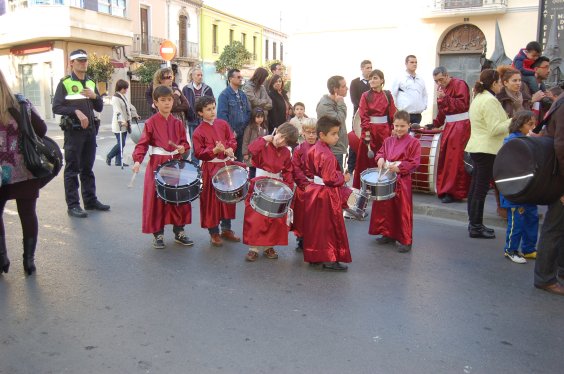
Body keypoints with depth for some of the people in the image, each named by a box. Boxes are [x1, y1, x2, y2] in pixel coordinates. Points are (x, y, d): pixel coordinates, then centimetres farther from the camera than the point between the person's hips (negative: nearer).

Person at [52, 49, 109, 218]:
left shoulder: (91, 83, 15)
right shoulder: (65, 83, -2)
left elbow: (99, 108, 15)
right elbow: (56, 107, -8)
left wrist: (94, 96, -3)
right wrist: (76, 111, -19)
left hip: (90, 130, 5)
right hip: (73, 131, -5)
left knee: (87, 168, 13)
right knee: (72, 169, -2)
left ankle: (90, 200, 21)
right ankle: (72, 205, 2)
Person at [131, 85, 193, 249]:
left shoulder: (177, 123, 7)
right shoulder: (151, 122, -4)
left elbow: (185, 142, 12)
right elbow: (142, 144, -9)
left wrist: (183, 148, -9)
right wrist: (137, 160, -22)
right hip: (157, 164, -3)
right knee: (156, 199, 1)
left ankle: (179, 231, 21)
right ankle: (158, 234, 15)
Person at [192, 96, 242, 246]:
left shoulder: (223, 124, 7)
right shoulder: (198, 132, -6)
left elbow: (232, 140, 7)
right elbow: (199, 153, -11)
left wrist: (229, 149, -13)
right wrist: (215, 150, -23)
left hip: (227, 165, 5)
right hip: (211, 168, -5)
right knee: (212, 200, 1)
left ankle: (226, 229, 27)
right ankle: (214, 233, 15)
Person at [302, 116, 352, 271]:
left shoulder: (312, 150, 5)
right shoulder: (327, 155, -24)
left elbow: (308, 171, 13)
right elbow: (330, 178, -24)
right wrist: (344, 178, -9)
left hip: (313, 190, 9)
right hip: (326, 196, -9)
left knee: (315, 226, 16)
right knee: (329, 227, 2)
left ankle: (314, 256, 26)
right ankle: (329, 260, 9)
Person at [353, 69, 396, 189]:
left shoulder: (388, 95, 4)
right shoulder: (365, 96, -3)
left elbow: (392, 114, 4)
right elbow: (363, 116, -7)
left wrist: (393, 130, 0)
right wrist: (366, 132, -14)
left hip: (384, 130, 2)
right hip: (370, 130, -2)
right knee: (368, 158, 2)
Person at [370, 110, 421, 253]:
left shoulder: (413, 142, -8)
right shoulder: (388, 141, 8)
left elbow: (414, 163, -10)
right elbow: (381, 152, 16)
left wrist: (399, 167, -21)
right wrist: (380, 159, -6)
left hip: (403, 180, -6)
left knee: (403, 210, -1)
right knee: (386, 207, 15)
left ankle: (406, 241, 10)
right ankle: (389, 234, 31)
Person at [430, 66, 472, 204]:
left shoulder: (459, 84, -8)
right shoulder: (441, 88, 14)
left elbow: (462, 104, -19)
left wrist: (445, 98, -25)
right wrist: (435, 124, 15)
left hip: (460, 126, -8)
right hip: (449, 125, 8)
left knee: (456, 159, -9)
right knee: (445, 158, 6)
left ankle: (456, 192, -4)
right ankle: (445, 189, 14)